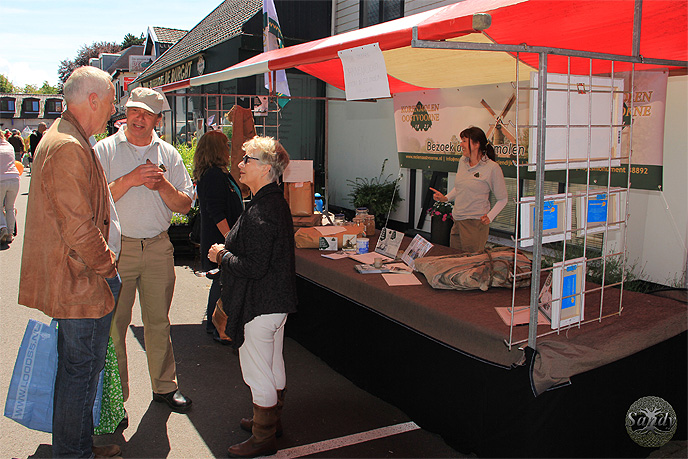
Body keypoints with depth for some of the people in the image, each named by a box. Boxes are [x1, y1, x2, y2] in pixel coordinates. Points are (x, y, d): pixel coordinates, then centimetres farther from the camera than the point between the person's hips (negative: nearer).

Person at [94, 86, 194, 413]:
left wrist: (161, 184, -12)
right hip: (117, 247, -2)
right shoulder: (105, 150, 0)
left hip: (158, 248, 3)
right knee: (114, 324, 2)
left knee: (158, 321, 12)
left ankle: (165, 386, 26)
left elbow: (184, 205, 5)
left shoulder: (168, 154, 9)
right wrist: (130, 179, -19)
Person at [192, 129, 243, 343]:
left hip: (216, 238, 11)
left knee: (219, 282, 19)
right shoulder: (214, 176, -18)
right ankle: (219, 330, 7)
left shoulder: (218, 174, 14)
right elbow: (217, 213, -23)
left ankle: (213, 325, 30)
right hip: (219, 239, -11)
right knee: (222, 283, -3)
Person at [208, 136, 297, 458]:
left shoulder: (259, 213, -25)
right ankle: (272, 420, 40)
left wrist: (221, 256, -12)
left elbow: (253, 268, -27)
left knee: (257, 372, 4)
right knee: (273, 364, 22)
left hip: (258, 306, -10)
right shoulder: (277, 203, 8)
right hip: (276, 300, 11)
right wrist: (229, 250, 11)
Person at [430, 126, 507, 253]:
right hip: (457, 222, 6)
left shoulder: (492, 168, -8)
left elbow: (502, 199, -2)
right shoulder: (462, 161, 10)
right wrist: (445, 198, 11)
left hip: (476, 223, -6)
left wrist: (490, 217, -13)